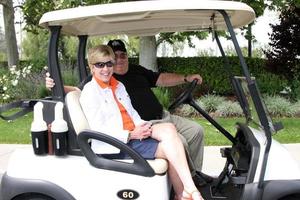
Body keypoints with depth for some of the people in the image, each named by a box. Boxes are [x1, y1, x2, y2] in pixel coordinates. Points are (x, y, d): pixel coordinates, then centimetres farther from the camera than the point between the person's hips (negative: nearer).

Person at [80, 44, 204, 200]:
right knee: (169, 148, -19)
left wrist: (143, 126, -7)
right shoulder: (89, 92, -6)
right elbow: (98, 130, -14)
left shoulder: (118, 86, 18)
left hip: (135, 133, 7)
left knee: (168, 129, -19)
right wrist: (132, 135, -19)